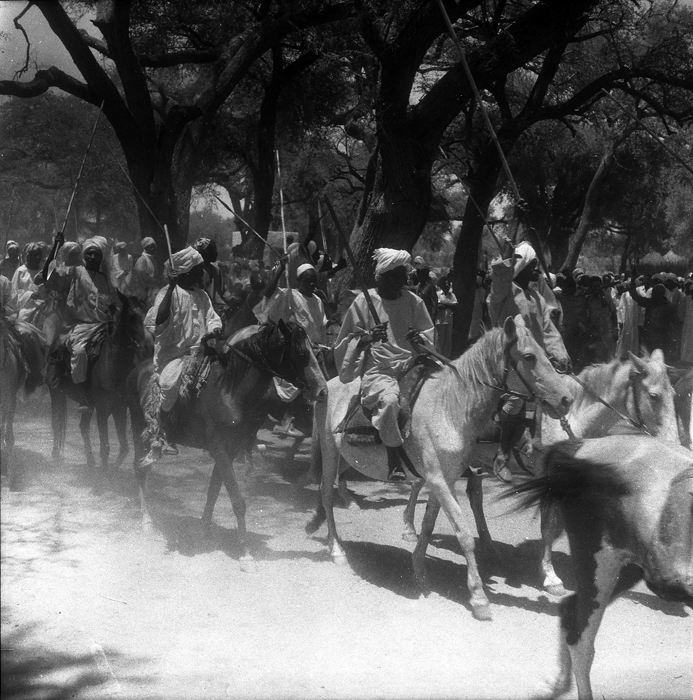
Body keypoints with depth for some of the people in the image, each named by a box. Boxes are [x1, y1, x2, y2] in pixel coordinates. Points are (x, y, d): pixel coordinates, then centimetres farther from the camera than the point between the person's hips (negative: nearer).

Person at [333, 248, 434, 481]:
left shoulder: (414, 301, 13)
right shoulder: (364, 302, 4)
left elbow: (430, 335, 20)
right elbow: (347, 341, 8)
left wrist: (420, 337, -5)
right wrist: (368, 337, -13)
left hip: (411, 368, 4)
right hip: (378, 370, -4)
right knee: (389, 400, -36)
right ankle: (394, 460, -24)